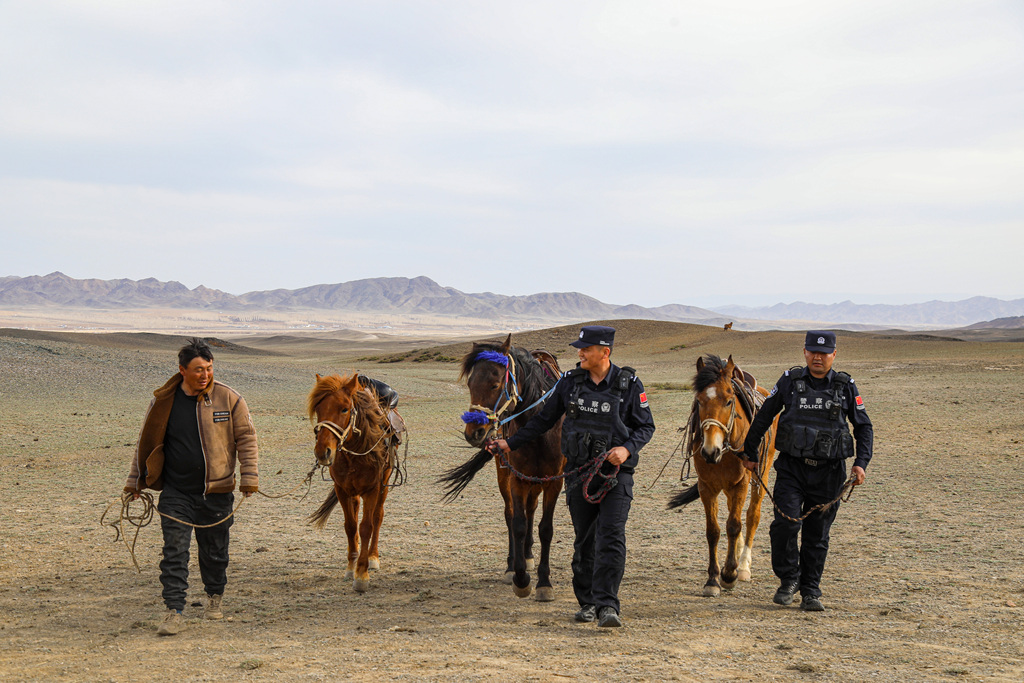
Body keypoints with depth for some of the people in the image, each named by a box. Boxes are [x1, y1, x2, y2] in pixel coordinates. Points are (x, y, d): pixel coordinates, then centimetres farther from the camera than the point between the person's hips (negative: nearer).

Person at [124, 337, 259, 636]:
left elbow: (246, 437, 2)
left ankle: (215, 597, 35)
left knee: (214, 550, 12)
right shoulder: (163, 401, 0)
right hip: (175, 492, 0)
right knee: (174, 551, -6)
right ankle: (174, 612, -3)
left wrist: (249, 476, -5)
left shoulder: (228, 398, -4)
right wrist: (135, 481, 14)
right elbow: (146, 443, 11)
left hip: (215, 492, 0)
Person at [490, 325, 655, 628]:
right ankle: (587, 602, 21)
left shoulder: (629, 384, -4)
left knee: (611, 538, -13)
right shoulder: (570, 381, 3)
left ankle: (607, 606, -15)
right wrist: (511, 443, 10)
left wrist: (627, 449, -17)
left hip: (616, 471, -3)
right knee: (584, 540, 9)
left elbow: (646, 426, 1)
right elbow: (544, 419, 12)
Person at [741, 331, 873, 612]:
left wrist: (861, 463, -5)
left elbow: (864, 427, 9)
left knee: (817, 534, 6)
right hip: (791, 467, 0)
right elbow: (763, 417, 12)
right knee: (786, 523, -16)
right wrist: (750, 453, 15)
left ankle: (811, 591, 20)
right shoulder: (790, 381, 1)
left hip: (829, 472, 1)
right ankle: (788, 579, 6)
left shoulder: (846, 386, 2)